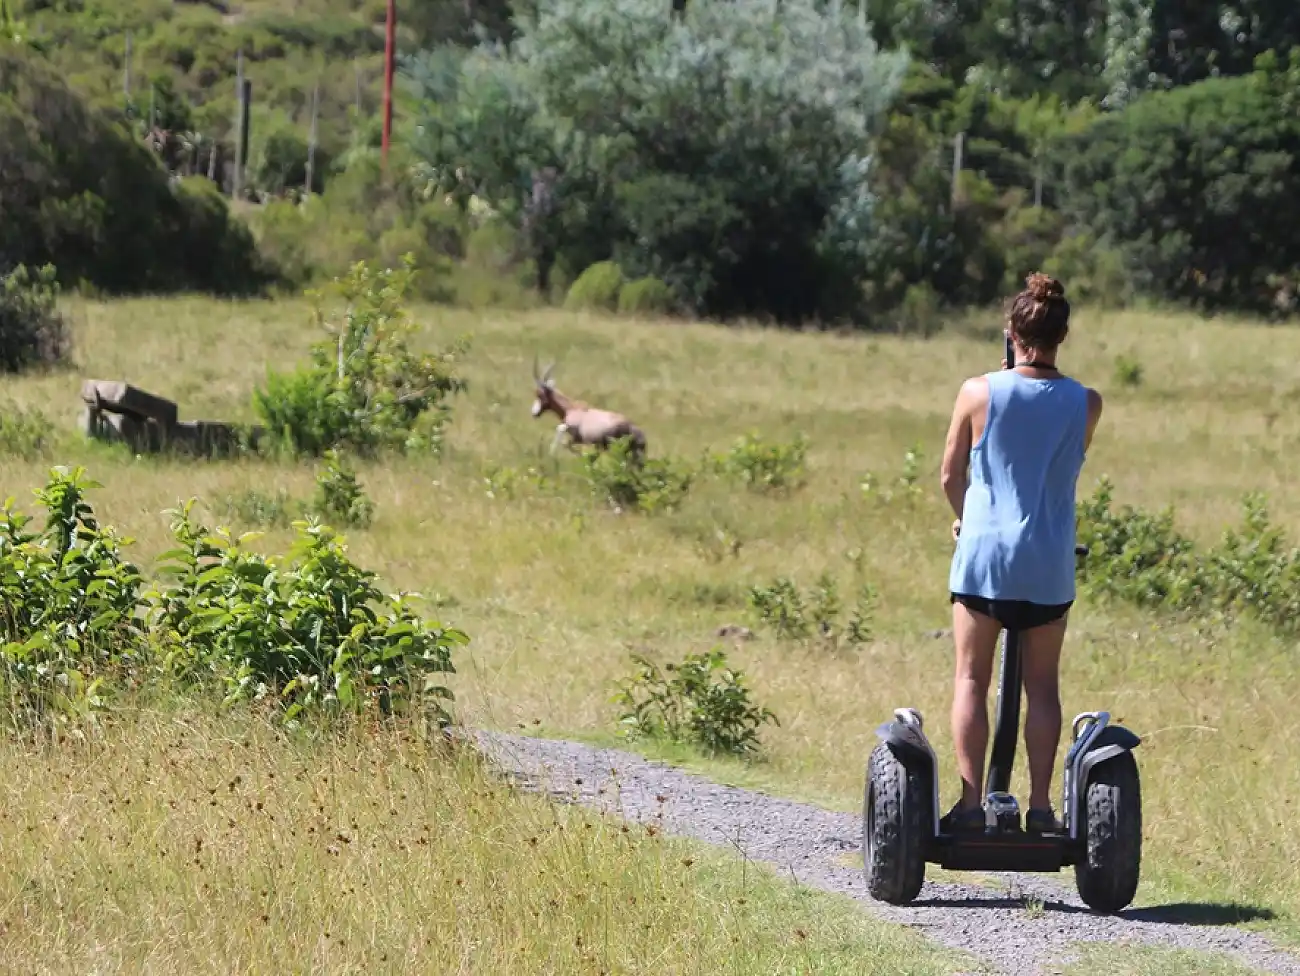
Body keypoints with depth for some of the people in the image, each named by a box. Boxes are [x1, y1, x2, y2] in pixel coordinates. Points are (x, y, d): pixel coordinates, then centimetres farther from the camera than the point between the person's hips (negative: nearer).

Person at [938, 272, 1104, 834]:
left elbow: (951, 477, 3)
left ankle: (970, 802, -2)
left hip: (983, 554, -1)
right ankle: (1040, 805, 5)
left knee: (971, 679, 5)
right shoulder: (1085, 404, -3)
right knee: (1042, 684, 9)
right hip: (1050, 563, 1)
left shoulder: (979, 393, -6)